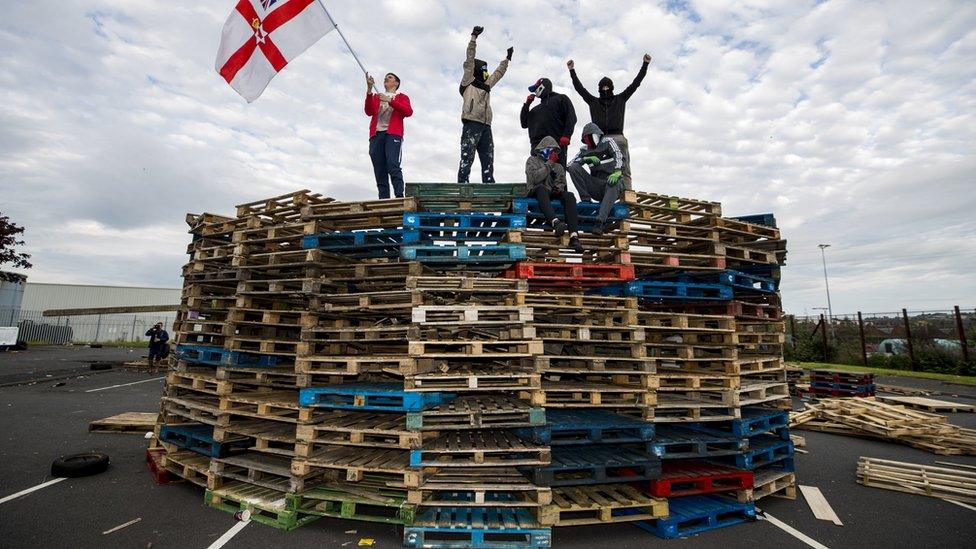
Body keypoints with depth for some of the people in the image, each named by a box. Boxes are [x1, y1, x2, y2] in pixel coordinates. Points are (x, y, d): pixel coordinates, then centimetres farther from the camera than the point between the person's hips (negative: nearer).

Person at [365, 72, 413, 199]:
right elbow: (369, 111, 7)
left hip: (393, 134, -3)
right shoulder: (376, 97, 28)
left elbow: (408, 111, -1)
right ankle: (383, 200, -11)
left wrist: (389, 101, -9)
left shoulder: (401, 97, 21)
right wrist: (369, 89, -3)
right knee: (379, 170, -7)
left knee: (393, 165, -22)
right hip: (376, 135, 3)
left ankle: (399, 196, -27)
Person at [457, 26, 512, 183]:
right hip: (471, 124, -7)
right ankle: (462, 185, -19)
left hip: (485, 126, 8)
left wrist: (507, 59, 48)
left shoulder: (486, 85, 28)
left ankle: (489, 184, 2)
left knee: (488, 160, 2)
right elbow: (469, 61, 2)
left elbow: (498, 73, 41)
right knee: (467, 158, -15)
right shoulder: (468, 82, 9)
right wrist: (474, 37, -1)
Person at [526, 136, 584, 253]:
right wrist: (549, 163, -5)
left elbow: (562, 181, 19)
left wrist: (559, 188, -6)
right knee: (541, 188, -39)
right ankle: (555, 222, -62)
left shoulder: (558, 165, 26)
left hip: (553, 192, 4)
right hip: (537, 191, -4)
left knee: (569, 196, -27)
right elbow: (535, 178, -6)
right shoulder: (532, 160, 12)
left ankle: (574, 236, -45)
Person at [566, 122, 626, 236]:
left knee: (613, 186, -39)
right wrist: (587, 159, -13)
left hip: (611, 181, -3)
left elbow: (620, 157, -10)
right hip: (596, 186, 3)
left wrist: (617, 172, -30)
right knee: (574, 168, -11)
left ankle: (600, 222, -45)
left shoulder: (608, 142, 8)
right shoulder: (585, 150, 16)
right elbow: (569, 165, 2)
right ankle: (586, 200, -18)